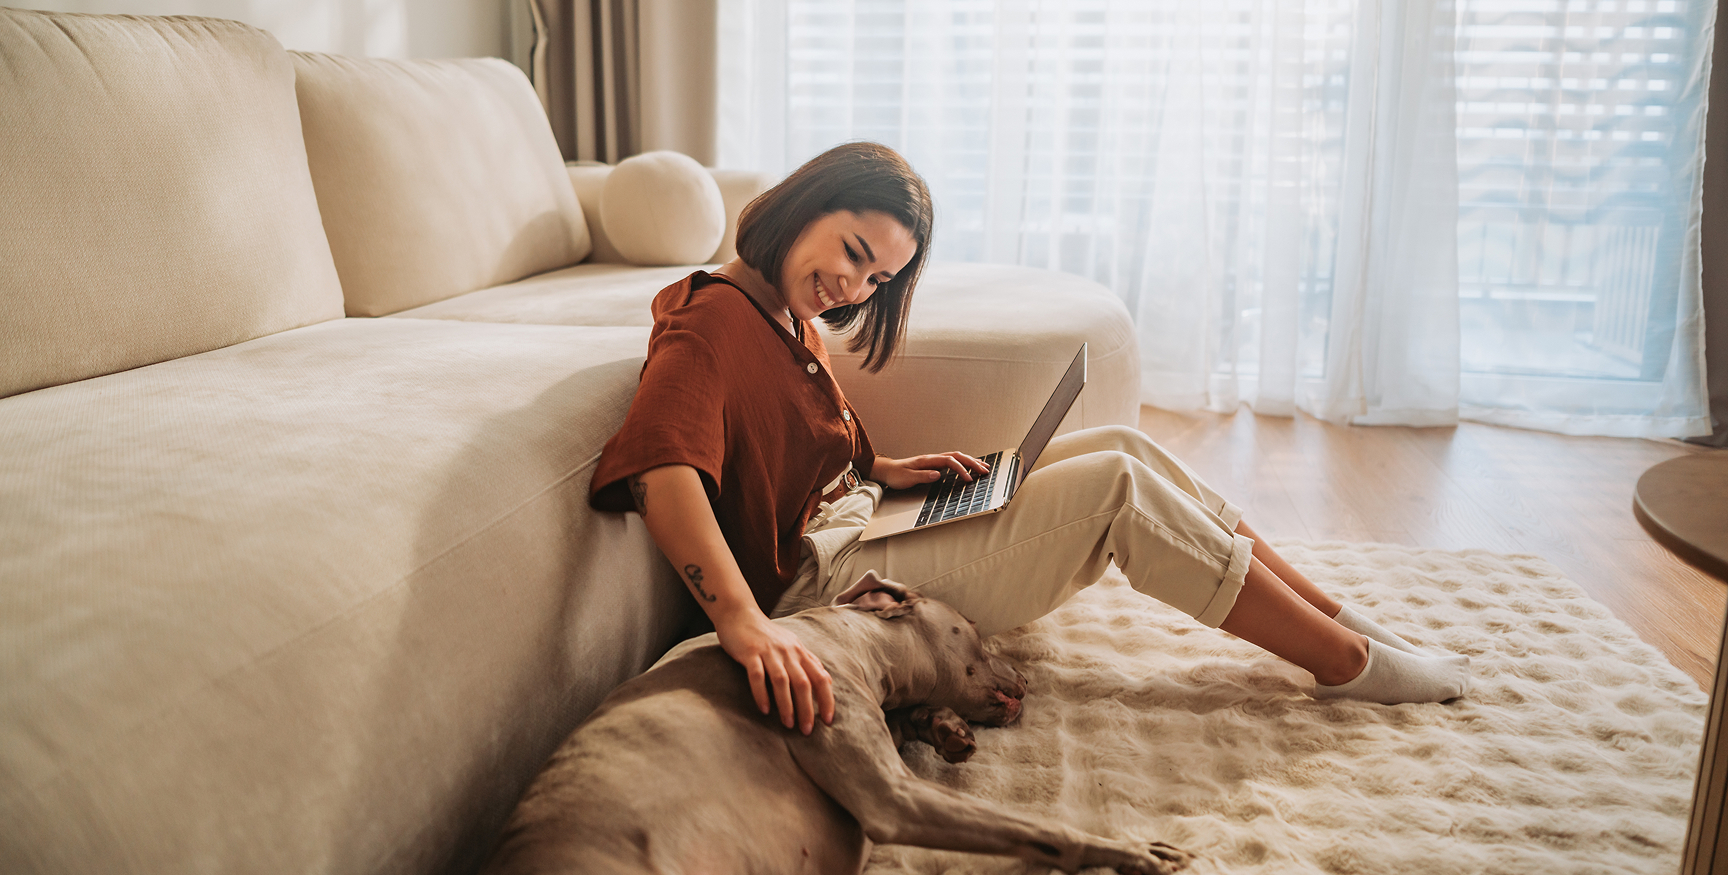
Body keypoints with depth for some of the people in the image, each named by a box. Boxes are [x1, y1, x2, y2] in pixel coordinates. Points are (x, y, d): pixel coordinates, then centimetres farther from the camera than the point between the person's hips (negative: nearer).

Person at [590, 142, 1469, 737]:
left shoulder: (786, 318, 13)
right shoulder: (713, 319, -18)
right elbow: (661, 469, -37)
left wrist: (887, 470, 0)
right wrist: (744, 621, -50)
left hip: (857, 524, 10)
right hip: (820, 575, -10)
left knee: (1121, 444, 0)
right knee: (1115, 483, -16)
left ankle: (1338, 616, 7)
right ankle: (1348, 664, -3)